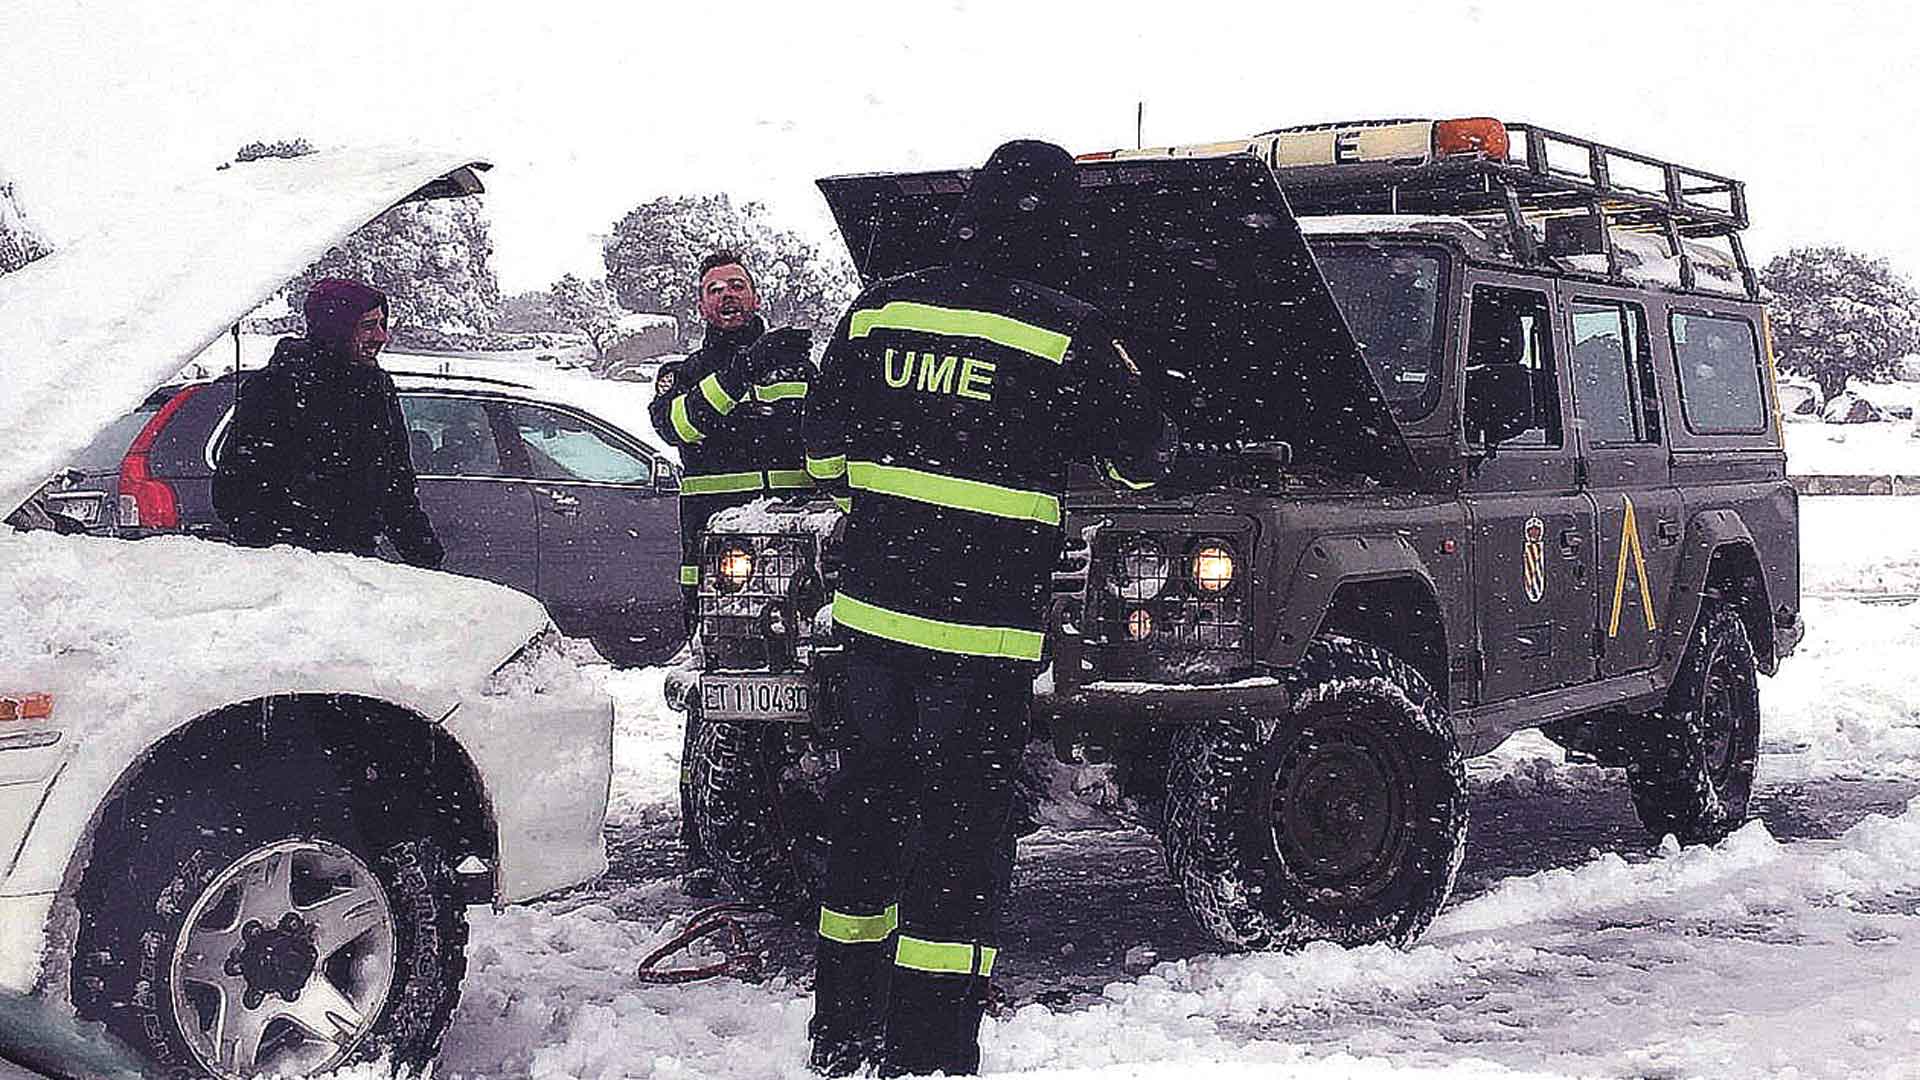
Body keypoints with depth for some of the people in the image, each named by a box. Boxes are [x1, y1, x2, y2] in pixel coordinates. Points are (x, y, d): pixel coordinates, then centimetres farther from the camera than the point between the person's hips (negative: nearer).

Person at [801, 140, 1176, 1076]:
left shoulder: (879, 311, 4)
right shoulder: (1065, 334, -10)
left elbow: (822, 450, 13)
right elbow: (1140, 457, 4)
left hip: (870, 610, 5)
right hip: (979, 626, -5)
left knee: (866, 807, 16)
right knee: (961, 829, 2)